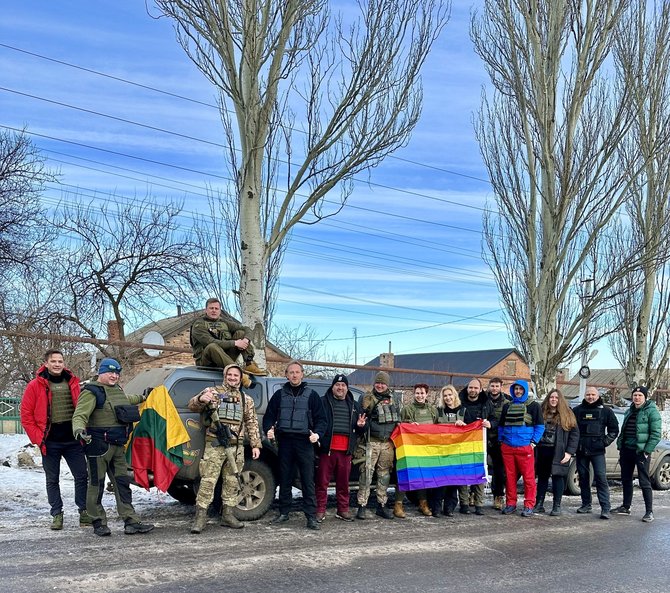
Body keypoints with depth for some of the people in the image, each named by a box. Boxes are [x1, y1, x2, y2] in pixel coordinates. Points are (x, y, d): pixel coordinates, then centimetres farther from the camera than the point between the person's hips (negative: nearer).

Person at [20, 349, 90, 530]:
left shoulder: (72, 383, 5)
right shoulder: (35, 386, -3)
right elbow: (26, 415, -2)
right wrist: (38, 438, -7)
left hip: (73, 440, 2)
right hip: (50, 442, -2)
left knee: (81, 476, 2)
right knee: (52, 480, 8)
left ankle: (84, 511, 13)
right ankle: (57, 514, 17)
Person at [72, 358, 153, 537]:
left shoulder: (117, 390, 15)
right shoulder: (92, 392, -12)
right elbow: (79, 415, -23)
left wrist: (142, 398, 50)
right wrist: (79, 430, -42)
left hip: (117, 446, 9)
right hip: (98, 445, -9)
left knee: (122, 483, 9)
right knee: (97, 485, 0)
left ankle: (131, 522, 12)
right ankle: (99, 524, 10)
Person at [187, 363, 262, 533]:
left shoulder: (246, 400, 17)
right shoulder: (213, 392, 6)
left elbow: (252, 424, 18)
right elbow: (192, 406, -3)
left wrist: (256, 445, 9)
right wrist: (201, 399, -26)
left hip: (236, 447, 4)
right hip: (214, 445, -4)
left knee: (232, 482, 7)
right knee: (208, 481, -9)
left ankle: (227, 515, 15)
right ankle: (200, 517, -7)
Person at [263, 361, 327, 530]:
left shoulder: (311, 395, 7)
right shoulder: (279, 395, 13)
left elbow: (321, 419, 5)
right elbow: (269, 416, 14)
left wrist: (317, 433, -13)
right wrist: (269, 429, -6)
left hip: (304, 442, -2)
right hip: (284, 441, 2)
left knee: (308, 480, -4)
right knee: (285, 479, 9)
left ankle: (311, 516, -2)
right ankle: (284, 513, 19)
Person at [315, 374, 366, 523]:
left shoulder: (354, 405, 19)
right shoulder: (323, 402, 6)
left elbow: (359, 431, 26)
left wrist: (360, 426, 3)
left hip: (346, 450, 4)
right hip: (327, 448, -3)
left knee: (343, 482, 8)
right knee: (322, 481, -2)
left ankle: (343, 510, 17)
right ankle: (320, 511, 4)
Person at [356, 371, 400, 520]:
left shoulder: (392, 400, 18)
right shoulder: (368, 398, 2)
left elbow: (398, 420, 27)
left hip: (388, 443, 5)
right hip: (371, 442, -5)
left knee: (384, 473, 8)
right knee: (367, 472, -9)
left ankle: (382, 505, 16)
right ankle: (362, 506, -6)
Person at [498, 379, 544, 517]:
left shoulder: (533, 406, 4)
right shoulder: (507, 406, 17)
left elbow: (540, 426, 2)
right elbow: (501, 425, 23)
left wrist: (533, 442, -7)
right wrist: (501, 440, 12)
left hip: (525, 447, -4)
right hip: (507, 447, 4)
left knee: (528, 477, -4)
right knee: (510, 476, 7)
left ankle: (529, 506, 2)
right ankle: (510, 504, 15)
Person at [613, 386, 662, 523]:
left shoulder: (651, 411, -8)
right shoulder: (629, 411, 15)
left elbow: (656, 434, -13)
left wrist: (647, 451, -16)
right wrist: (620, 447, 12)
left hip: (641, 451, -7)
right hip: (626, 450, 7)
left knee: (644, 482, -5)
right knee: (626, 480, 14)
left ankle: (649, 512, 0)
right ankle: (626, 507, 25)